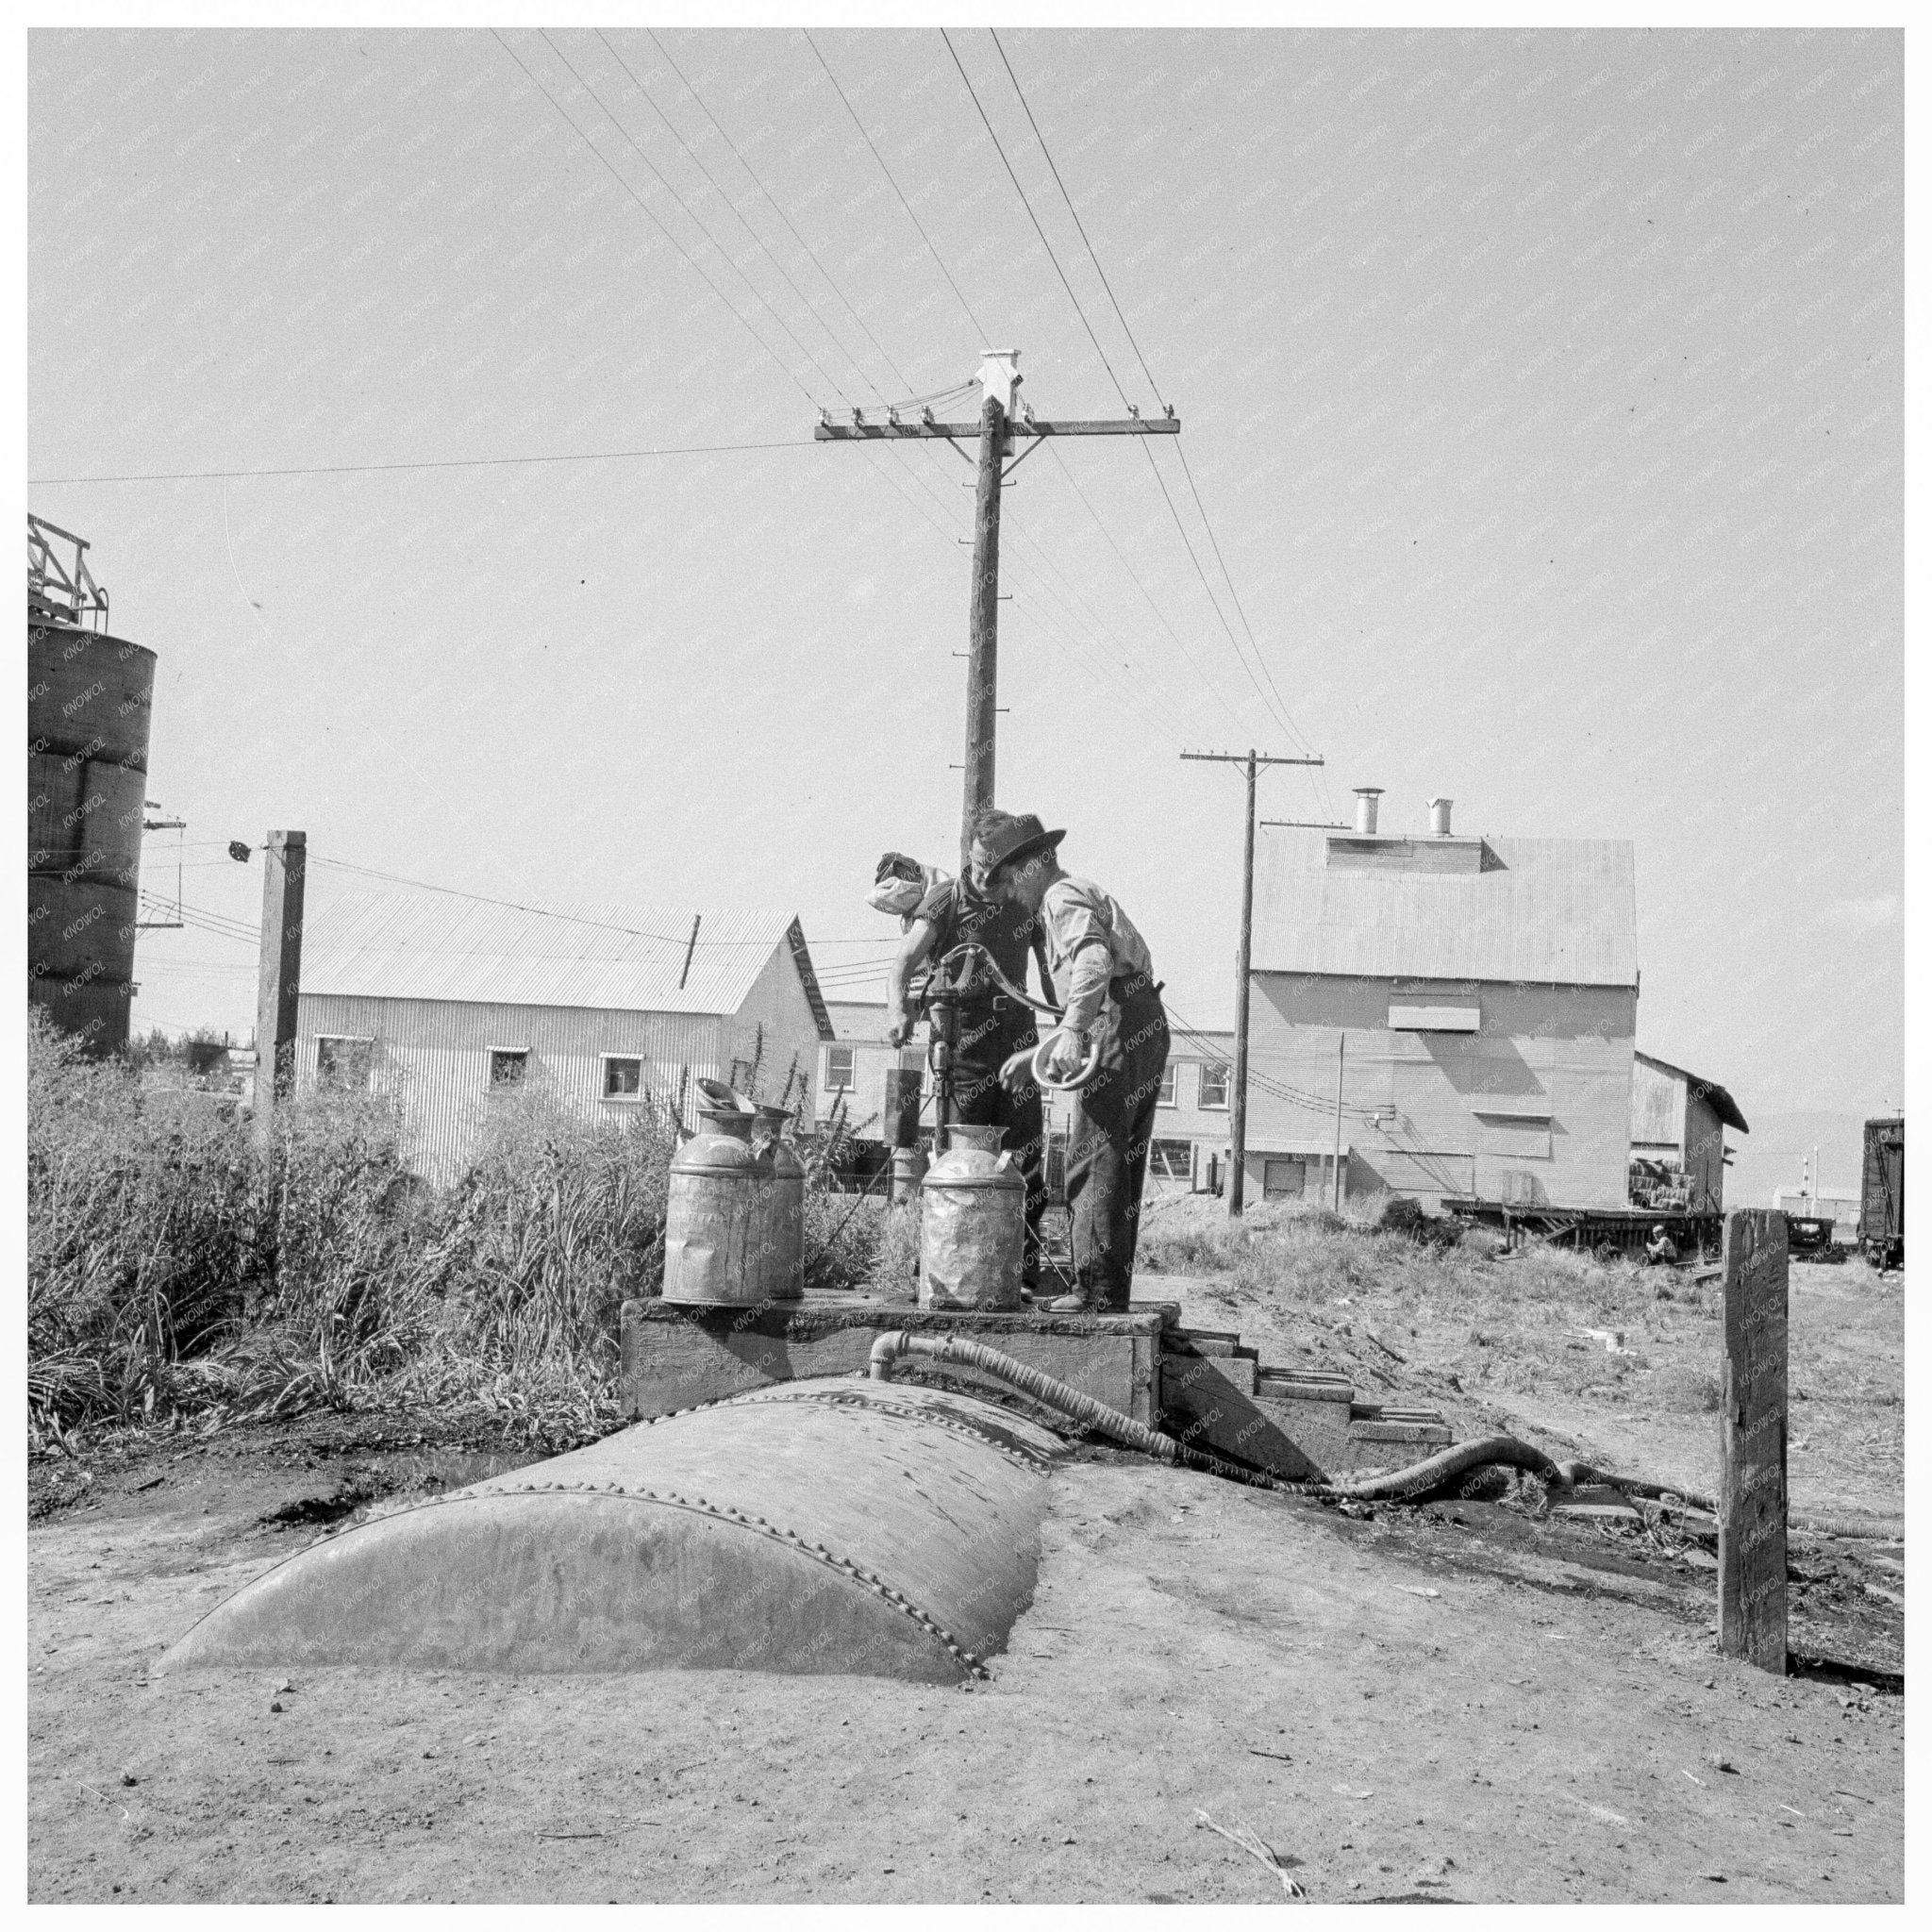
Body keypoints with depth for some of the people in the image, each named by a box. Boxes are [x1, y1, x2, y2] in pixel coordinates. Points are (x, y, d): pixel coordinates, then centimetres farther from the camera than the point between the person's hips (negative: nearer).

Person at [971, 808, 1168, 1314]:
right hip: (1145, 1024, 11)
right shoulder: (1082, 893, 26)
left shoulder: (1063, 897, -6)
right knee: (1122, 1157, 13)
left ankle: (1098, 1287, -7)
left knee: (1093, 1158, -7)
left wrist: (1073, 1031, -36)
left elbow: (1093, 960, -26)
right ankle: (1114, 1285, 18)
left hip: (1120, 1024, -11)